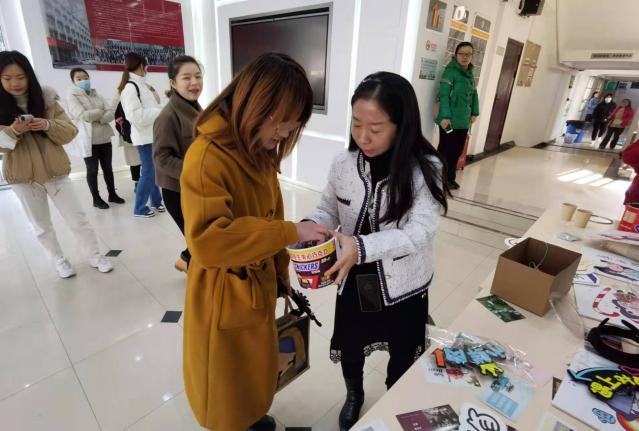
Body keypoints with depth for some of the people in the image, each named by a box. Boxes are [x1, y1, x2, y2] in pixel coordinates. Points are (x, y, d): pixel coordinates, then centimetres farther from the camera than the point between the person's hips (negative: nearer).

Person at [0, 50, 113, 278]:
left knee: (77, 219, 6)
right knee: (41, 225, 14)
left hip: (55, 171, -1)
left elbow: (70, 132, -6)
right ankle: (60, 261, 31)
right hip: (22, 177, 1)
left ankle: (95, 256, 21)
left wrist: (48, 125, -24)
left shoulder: (46, 98, -3)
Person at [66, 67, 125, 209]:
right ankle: (96, 199, 14)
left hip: (104, 137, 5)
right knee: (92, 170, 3)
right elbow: (83, 115, -16)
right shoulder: (72, 96, -2)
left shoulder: (96, 95, 12)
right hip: (88, 140, -4)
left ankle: (112, 194, 24)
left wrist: (95, 117, -16)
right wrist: (100, 112, -4)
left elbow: (110, 114, 0)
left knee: (107, 167, 12)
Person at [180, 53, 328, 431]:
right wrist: (291, 233, -31)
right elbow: (208, 239, -34)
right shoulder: (206, 157, -25)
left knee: (255, 367, 28)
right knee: (227, 379, 18)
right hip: (224, 295, -7)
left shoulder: (261, 151, 1)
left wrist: (282, 268, 11)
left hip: (260, 285, 8)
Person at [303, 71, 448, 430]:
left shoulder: (426, 169, -19)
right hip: (354, 282, 2)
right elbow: (329, 210, 0)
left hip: (403, 285, -1)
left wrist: (362, 246, -39)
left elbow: (419, 231, -25)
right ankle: (354, 395, 58)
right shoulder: (344, 164, -11)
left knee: (402, 355, 23)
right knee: (350, 349, 22)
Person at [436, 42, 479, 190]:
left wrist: (474, 112, 14)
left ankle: (450, 179, 23)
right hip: (450, 120, -7)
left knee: (457, 151, 11)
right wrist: (445, 116, -24)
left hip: (463, 121, 7)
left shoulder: (470, 73, 14)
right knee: (445, 151, -4)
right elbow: (443, 95, -16)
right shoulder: (451, 71, -8)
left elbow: (474, 94, 22)